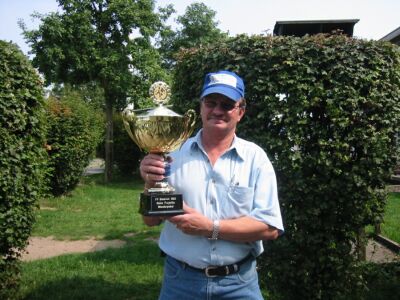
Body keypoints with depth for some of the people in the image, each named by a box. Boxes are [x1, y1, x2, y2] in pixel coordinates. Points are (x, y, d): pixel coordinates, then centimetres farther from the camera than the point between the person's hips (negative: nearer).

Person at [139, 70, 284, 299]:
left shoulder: (255, 158, -5)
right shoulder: (175, 153, -3)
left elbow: (270, 228, -11)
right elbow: (151, 220, 1)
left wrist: (210, 227, -19)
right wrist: (151, 185, -17)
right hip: (180, 280, 1)